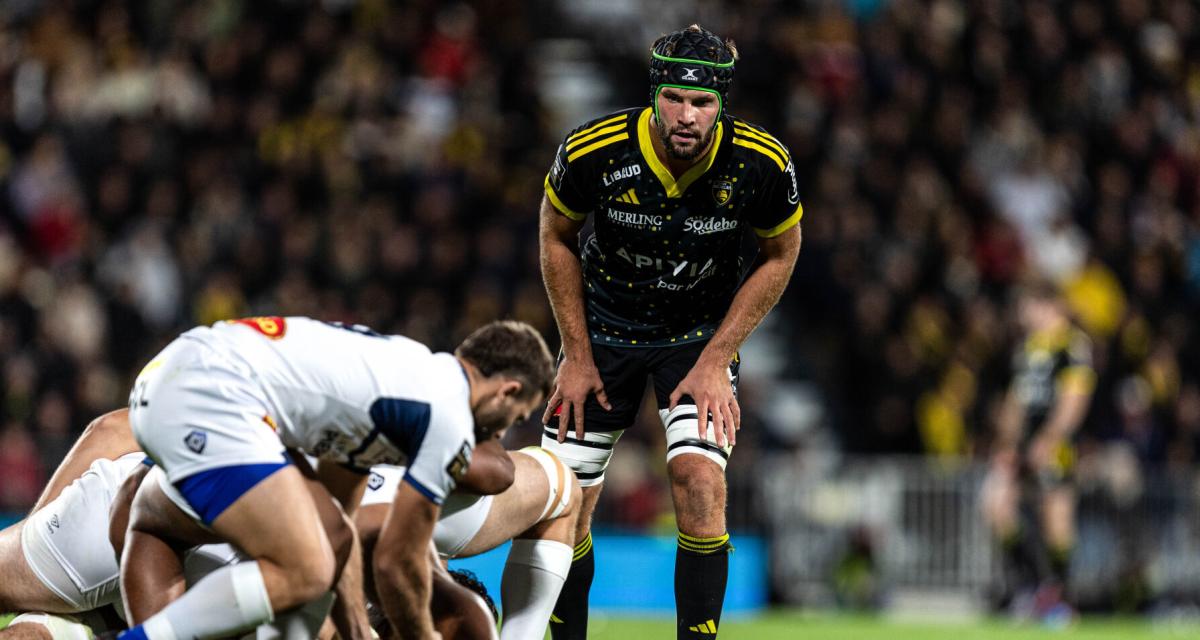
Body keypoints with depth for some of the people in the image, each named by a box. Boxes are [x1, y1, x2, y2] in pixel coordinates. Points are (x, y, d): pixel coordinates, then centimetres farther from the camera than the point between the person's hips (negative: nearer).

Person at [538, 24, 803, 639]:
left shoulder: (761, 165, -24)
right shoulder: (593, 151, -24)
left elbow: (780, 256, -5)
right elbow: (557, 239, -4)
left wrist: (715, 361, -10)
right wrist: (577, 354, -4)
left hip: (703, 334, -1)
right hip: (604, 329, 1)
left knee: (700, 480, -22)